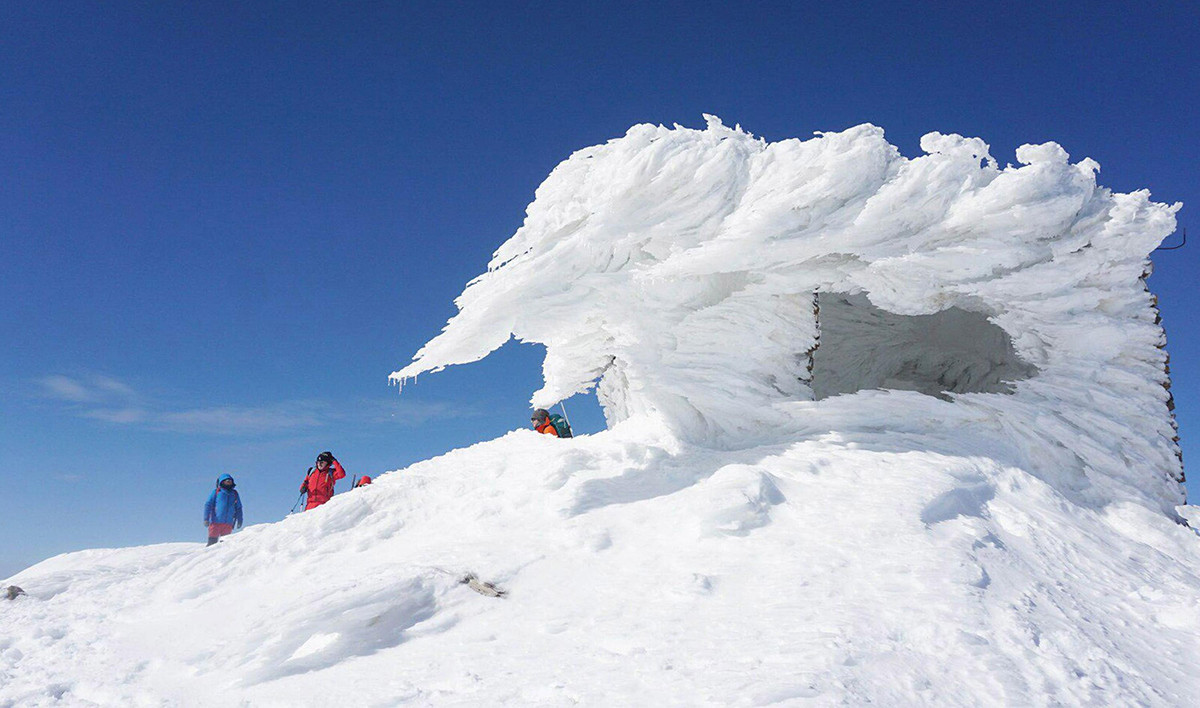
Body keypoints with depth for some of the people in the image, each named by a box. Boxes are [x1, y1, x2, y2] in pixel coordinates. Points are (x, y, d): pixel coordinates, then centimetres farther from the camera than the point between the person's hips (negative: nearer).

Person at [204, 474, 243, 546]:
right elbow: (208, 505, 1)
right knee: (212, 542, -5)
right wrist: (206, 519, -10)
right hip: (215, 522, -3)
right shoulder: (216, 492, 6)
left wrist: (239, 521, 11)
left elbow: (238, 508, 20)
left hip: (228, 524, 3)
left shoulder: (234, 494, 16)